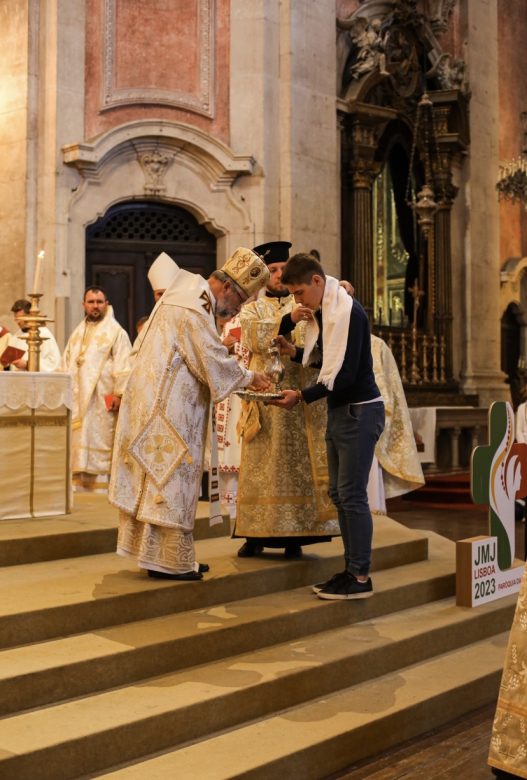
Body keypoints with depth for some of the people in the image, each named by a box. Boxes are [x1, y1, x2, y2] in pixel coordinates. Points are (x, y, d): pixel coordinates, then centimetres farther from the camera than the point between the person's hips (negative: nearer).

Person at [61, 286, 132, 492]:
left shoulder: (116, 331, -2)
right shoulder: (77, 332, 18)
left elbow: (123, 366, -10)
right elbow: (67, 364, 19)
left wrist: (119, 393, -17)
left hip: (101, 399, -6)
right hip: (77, 398, 6)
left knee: (99, 441, -6)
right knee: (77, 442, 6)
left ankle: (100, 484, -2)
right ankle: (78, 481, 11)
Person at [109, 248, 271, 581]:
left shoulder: (190, 293, 13)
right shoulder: (193, 312, -19)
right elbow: (215, 363, -17)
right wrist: (250, 377, -1)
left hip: (160, 401, 10)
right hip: (167, 408, -10)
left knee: (165, 480, 13)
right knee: (171, 481, -3)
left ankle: (161, 554, 20)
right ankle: (168, 560, 4)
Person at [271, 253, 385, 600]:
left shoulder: (348, 311, -17)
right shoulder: (322, 312, 10)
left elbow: (346, 373, -22)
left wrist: (302, 397, -20)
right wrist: (296, 352, 3)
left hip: (360, 411, -9)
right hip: (339, 411, 10)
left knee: (352, 494, -6)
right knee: (339, 493, 12)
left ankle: (361, 577, 2)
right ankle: (352, 568, 21)